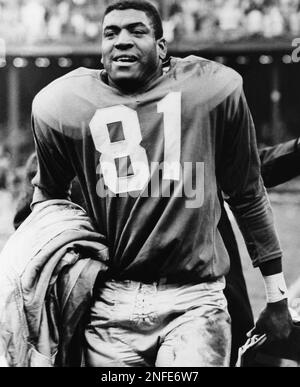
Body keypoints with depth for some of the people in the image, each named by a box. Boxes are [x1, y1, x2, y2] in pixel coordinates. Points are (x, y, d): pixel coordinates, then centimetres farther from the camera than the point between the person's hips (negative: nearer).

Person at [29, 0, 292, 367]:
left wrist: (276, 296, 12)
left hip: (195, 299, -1)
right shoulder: (61, 105, 0)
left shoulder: (214, 89, -2)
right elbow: (48, 196, 17)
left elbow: (248, 195, 8)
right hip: (110, 304, 2)